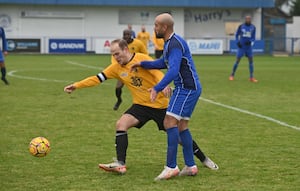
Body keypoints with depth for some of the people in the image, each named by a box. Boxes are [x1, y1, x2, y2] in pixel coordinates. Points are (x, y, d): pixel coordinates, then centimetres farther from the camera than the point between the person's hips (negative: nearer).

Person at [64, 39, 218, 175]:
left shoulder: (142, 58, -15)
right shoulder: (116, 67, 0)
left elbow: (157, 72, -27)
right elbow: (98, 78, 2)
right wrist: (76, 85, -5)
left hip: (160, 104, -4)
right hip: (141, 105, 4)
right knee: (120, 125, -19)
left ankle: (204, 159, 22)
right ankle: (120, 164, -19)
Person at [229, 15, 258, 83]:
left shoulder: (253, 27, 3)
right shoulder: (241, 26, -2)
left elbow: (253, 37, 6)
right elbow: (236, 35, 8)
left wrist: (251, 42, -14)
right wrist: (237, 42, -6)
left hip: (249, 46, 2)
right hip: (241, 46, -2)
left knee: (251, 61, -3)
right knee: (237, 60, -4)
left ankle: (251, 77, 1)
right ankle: (232, 75, 7)